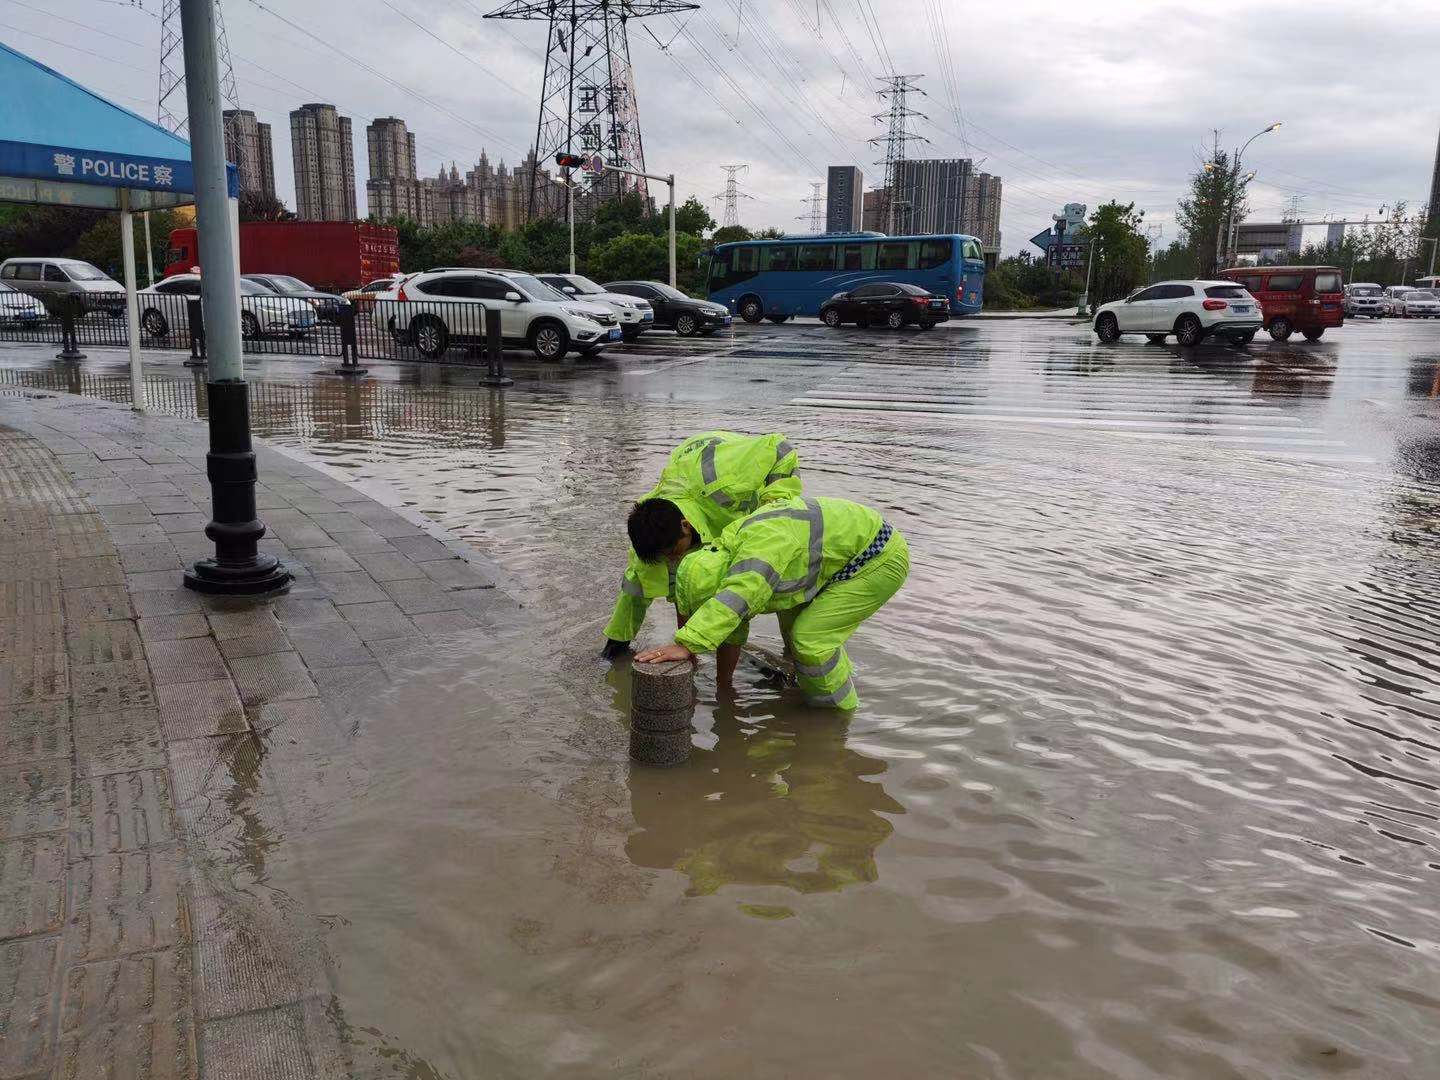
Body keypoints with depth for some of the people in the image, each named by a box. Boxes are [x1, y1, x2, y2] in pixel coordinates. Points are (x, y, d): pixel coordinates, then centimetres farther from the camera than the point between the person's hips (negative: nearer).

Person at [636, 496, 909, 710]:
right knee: (792, 613, 21)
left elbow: (732, 604, -46)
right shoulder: (730, 558, 1)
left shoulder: (760, 546, -30)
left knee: (810, 637, -12)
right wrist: (722, 685, 17)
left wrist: (685, 646, -52)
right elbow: (732, 630, 11)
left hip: (881, 557, -10)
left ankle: (840, 710, 9)